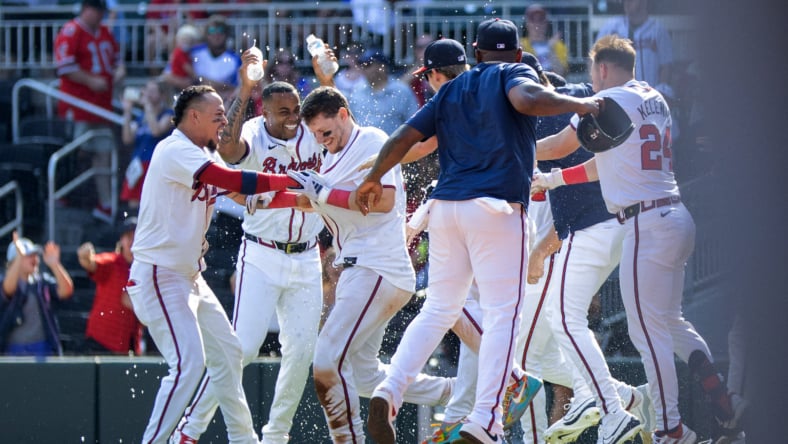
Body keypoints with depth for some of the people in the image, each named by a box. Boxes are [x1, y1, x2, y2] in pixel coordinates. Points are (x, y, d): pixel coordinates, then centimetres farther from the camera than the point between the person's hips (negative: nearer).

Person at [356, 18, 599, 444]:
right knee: (502, 314, -6)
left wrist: (373, 179, 29)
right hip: (496, 208, -6)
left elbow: (405, 136, 16)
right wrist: (578, 103, -6)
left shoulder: (451, 89, 20)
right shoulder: (515, 73, 6)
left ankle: (389, 390, -3)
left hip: (445, 206, 6)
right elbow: (525, 99, -18)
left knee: (437, 310, 15)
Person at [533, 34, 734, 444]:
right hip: (676, 217, 9)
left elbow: (560, 146, 2)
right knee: (670, 321, 20)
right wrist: (554, 179, 33)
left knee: (648, 331, -5)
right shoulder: (654, 100, 17)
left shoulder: (610, 101, -7)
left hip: (646, 223, -9)